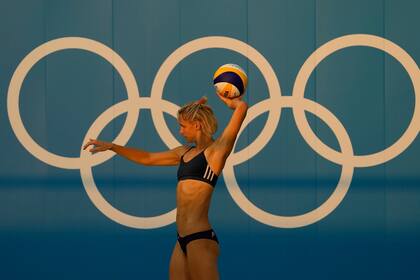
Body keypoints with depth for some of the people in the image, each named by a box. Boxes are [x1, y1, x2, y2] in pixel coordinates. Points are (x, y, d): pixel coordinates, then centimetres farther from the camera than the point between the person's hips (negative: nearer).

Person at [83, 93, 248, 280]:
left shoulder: (217, 149, -3)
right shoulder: (185, 153, 19)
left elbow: (241, 107, -10)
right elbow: (147, 158, 29)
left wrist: (229, 101, 11)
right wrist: (111, 147, 29)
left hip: (200, 239, -8)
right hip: (183, 240, 8)